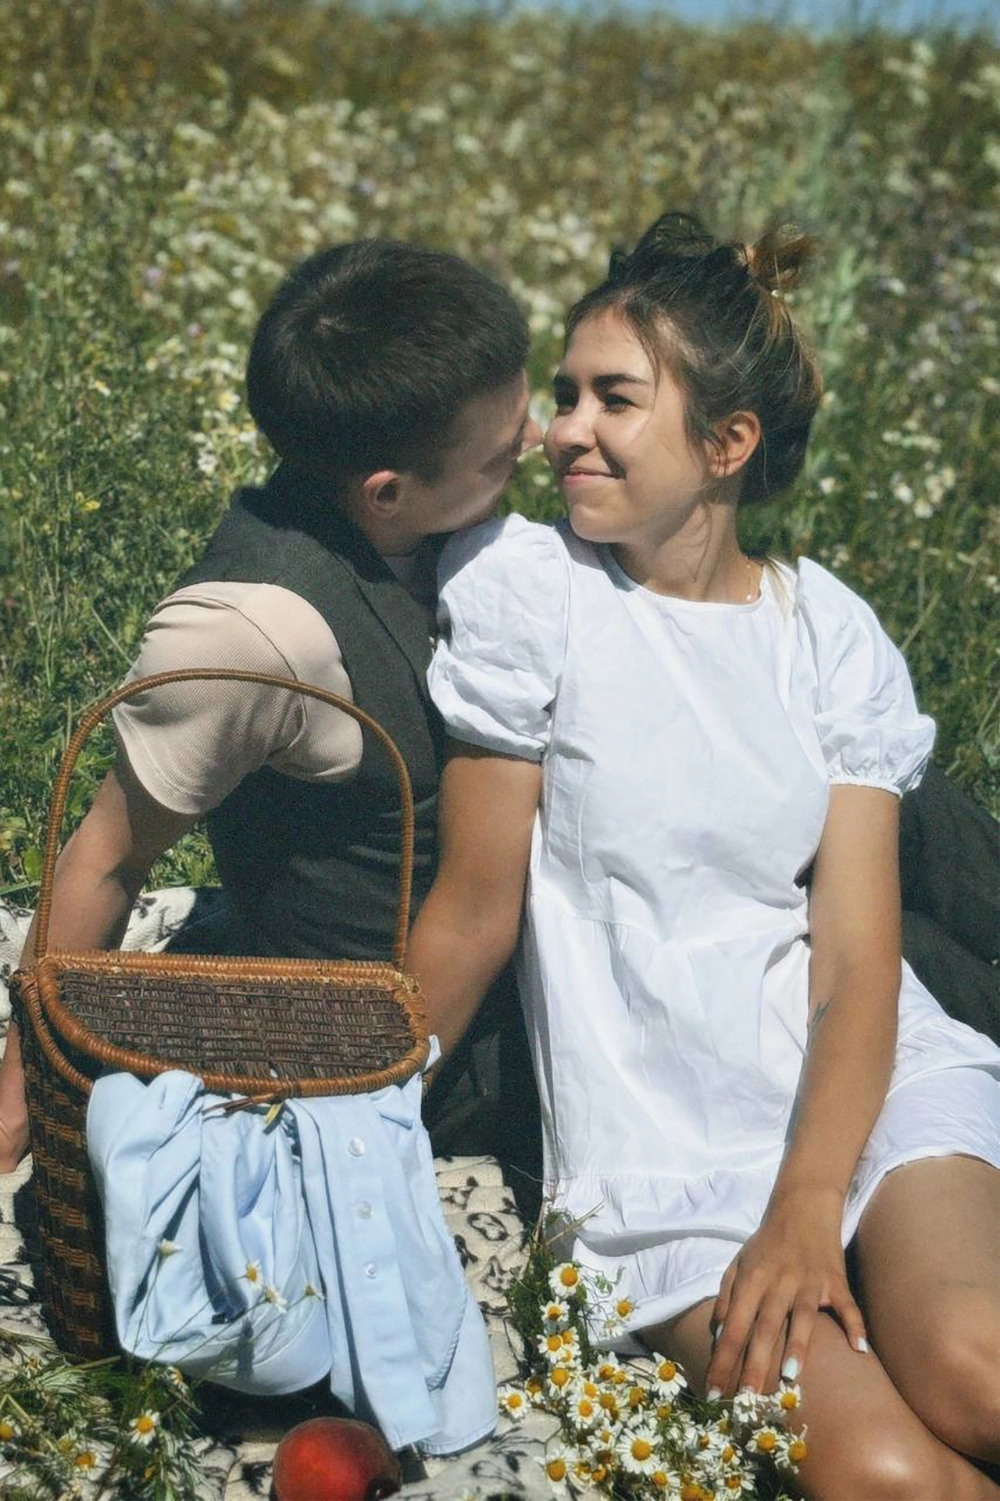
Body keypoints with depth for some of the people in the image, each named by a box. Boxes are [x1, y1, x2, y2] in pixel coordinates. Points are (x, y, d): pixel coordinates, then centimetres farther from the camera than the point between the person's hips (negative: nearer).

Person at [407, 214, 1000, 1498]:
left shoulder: (831, 631, 4)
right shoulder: (524, 586, -4)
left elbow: (856, 956, -4)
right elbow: (476, 910, 2)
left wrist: (806, 1210, -17)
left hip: (872, 1076, 2)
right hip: (661, 1139, -2)